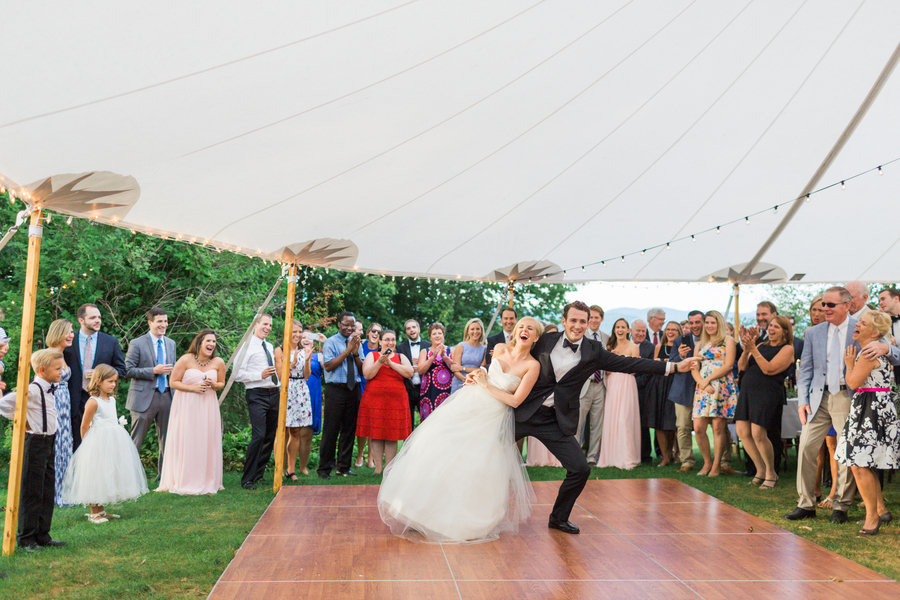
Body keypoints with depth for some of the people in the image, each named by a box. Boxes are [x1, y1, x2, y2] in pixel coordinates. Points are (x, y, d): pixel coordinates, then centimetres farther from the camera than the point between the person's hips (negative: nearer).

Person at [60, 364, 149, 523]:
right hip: (98, 443, -8)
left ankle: (101, 510, 23)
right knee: (95, 476, -1)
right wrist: (88, 444, -1)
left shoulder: (112, 400, 10)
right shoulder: (93, 402, -14)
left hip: (115, 442, 8)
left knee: (107, 477, 13)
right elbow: (84, 426, -9)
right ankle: (93, 513, 9)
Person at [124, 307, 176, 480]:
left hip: (166, 396, 5)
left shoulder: (171, 343, 14)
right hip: (144, 397, -5)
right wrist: (154, 371, -16)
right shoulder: (137, 344, -4)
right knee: (136, 439, 0)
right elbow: (128, 370, -11)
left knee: (166, 438, 9)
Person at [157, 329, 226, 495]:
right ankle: (185, 483, 8)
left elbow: (221, 384, 13)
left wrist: (213, 385, -10)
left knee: (208, 442, 3)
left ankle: (207, 483, 13)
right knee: (186, 442, -2)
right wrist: (193, 388, -18)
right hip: (186, 406, -3)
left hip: (208, 407, 3)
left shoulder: (218, 362, 0)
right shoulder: (186, 360, -10)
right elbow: (173, 382, -6)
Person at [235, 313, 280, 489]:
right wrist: (260, 375, -17)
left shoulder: (270, 347, 20)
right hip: (257, 395, -8)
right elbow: (238, 374, -9)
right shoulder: (247, 346, -3)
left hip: (274, 394, 8)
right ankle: (248, 479, -7)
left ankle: (258, 474, 20)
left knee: (270, 436, 8)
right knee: (259, 436, -16)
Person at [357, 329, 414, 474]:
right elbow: (367, 375, -4)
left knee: (392, 435, 0)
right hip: (374, 399, -1)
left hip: (396, 401, 1)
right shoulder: (372, 355, 9)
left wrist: (390, 362, -9)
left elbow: (409, 372, -5)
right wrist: (380, 362, -15)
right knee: (375, 434, -2)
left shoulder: (401, 357, 13)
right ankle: (378, 467, 4)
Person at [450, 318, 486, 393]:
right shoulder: (461, 346, 4)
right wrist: (465, 379, -21)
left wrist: (463, 368, -8)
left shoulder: (484, 349, 8)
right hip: (459, 385, -1)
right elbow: (455, 369, -2)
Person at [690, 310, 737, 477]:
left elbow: (728, 365, -4)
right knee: (698, 428, -5)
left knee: (718, 428, -7)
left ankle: (716, 465, 2)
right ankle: (707, 462, 11)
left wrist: (708, 379, -9)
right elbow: (694, 369, 12)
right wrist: (703, 383, -7)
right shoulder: (700, 345, 21)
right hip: (702, 388, 4)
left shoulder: (728, 341, 7)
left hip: (722, 386, -4)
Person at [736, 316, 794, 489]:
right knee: (743, 432, 1)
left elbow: (769, 369, -13)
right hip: (747, 390, 6)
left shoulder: (787, 349, 0)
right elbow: (742, 367, 10)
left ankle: (771, 473, 7)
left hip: (768, 393, -6)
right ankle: (761, 470, 17)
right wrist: (746, 349, -5)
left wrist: (753, 349, -16)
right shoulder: (761, 346, 18)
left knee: (758, 434, -14)